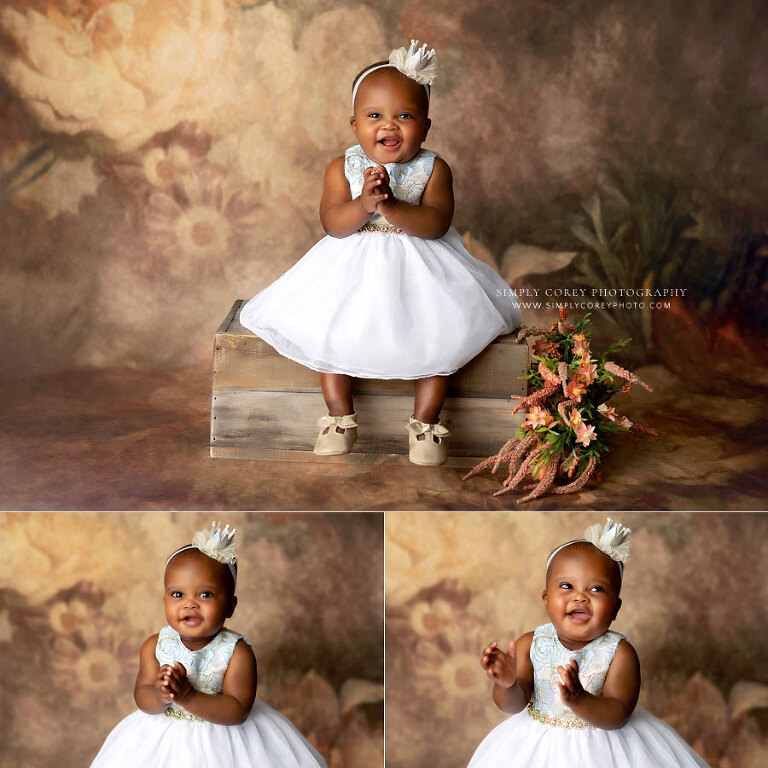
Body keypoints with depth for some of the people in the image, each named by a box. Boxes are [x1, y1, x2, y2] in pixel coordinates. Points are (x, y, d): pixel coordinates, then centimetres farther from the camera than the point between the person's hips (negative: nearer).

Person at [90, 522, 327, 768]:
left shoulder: (237, 652, -18)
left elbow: (237, 711, -23)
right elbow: (142, 699, -9)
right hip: (164, 738, 2)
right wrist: (159, 694, -31)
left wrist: (188, 696, -33)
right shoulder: (155, 646, -8)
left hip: (222, 736, -2)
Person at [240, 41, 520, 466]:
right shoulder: (342, 168, -3)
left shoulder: (433, 169, -6)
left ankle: (425, 420, -3)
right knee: (324, 323, -15)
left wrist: (392, 206, -33)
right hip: (353, 267, 1)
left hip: (419, 270, -1)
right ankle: (340, 415, 0)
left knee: (440, 327, -19)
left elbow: (436, 223, -19)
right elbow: (332, 223, -14)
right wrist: (364, 204, -32)